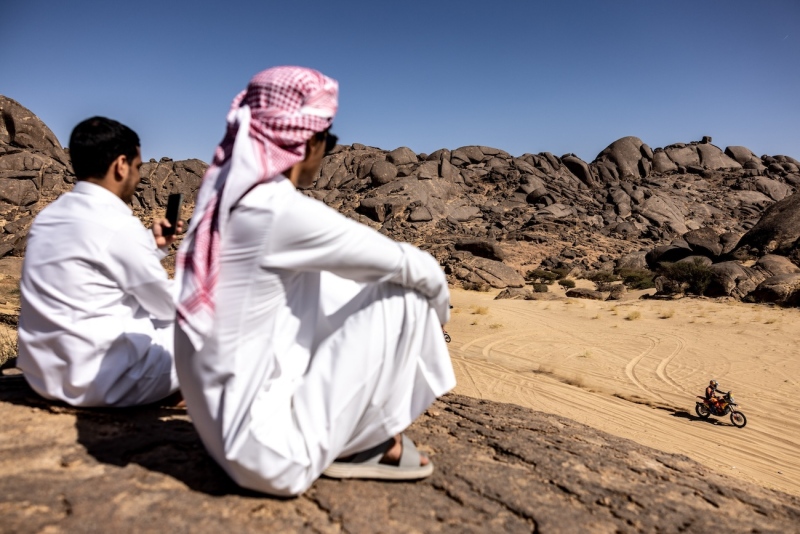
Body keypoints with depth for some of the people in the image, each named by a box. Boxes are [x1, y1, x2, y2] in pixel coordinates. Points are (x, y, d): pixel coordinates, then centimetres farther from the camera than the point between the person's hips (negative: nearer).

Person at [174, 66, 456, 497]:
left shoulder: (222, 196, 2)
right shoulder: (285, 211, -23)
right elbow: (420, 270, -13)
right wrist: (437, 308, 10)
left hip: (223, 428, 9)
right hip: (269, 452, -8)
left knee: (336, 285, 14)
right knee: (404, 297, -7)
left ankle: (361, 430, 20)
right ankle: (383, 445, 11)